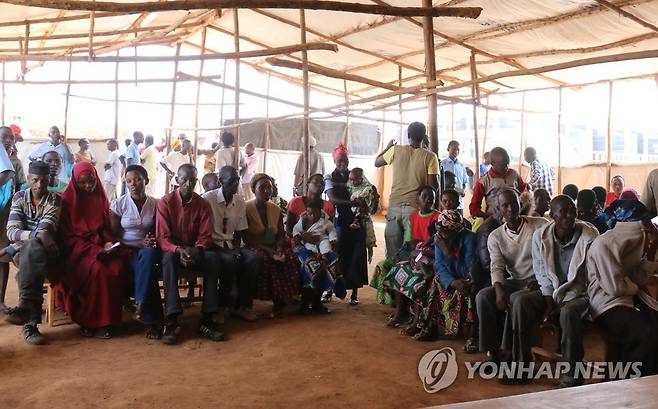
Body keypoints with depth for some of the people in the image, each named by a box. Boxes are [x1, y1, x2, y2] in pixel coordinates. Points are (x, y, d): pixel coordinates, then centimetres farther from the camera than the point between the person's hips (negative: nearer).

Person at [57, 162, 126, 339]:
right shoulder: (67, 200, 1)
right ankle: (88, 320, -21)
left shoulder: (101, 198, 14)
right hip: (76, 249, -4)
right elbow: (66, 235, -3)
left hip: (100, 246, 4)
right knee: (97, 268, -35)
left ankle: (108, 319, -21)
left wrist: (109, 242, -4)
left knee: (117, 267, -29)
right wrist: (93, 250, -15)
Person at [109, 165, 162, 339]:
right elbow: (114, 237, -2)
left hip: (147, 249, 2)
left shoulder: (155, 204, 4)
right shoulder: (118, 204, -3)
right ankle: (152, 320, -31)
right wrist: (140, 243, -15)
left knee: (149, 255, -37)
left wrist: (153, 242, -13)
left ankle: (141, 305, -35)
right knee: (147, 267, -34)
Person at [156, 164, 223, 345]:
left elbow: (205, 236, -1)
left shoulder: (202, 204, 3)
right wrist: (179, 250, -30)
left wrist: (196, 250, -24)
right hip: (173, 250, -2)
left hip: (195, 251, 2)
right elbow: (162, 237, -10)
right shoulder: (165, 202, -5)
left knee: (213, 258, -29)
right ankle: (171, 321, -40)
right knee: (169, 258, -37)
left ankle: (207, 319, -27)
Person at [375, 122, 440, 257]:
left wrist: (388, 147, 32)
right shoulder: (430, 156, -5)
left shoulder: (395, 150, 2)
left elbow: (377, 163, 18)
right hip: (415, 206, -2)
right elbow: (433, 185, -6)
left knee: (392, 250, 10)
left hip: (394, 205, 2)